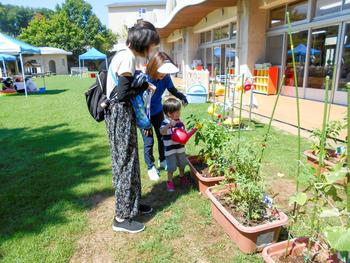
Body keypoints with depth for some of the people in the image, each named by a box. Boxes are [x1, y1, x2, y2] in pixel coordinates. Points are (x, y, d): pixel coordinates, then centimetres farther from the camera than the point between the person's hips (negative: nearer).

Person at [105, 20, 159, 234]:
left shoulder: (126, 56, 13)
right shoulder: (128, 58, -16)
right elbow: (122, 94, -21)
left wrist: (143, 85, 5)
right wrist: (145, 86, -9)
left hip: (123, 114, 10)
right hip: (121, 114, -10)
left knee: (128, 160, 17)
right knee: (125, 162, -2)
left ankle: (131, 203, 33)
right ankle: (122, 217, 12)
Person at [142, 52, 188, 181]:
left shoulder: (165, 77, -19)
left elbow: (173, 90, -1)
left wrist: (182, 97, -21)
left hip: (158, 112, 4)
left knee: (162, 137, 13)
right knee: (148, 141, -1)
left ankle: (162, 161, 37)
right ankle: (151, 168, 21)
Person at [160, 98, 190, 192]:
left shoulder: (179, 122, 2)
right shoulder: (165, 123, -18)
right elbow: (162, 132, -38)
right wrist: (169, 125, -53)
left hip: (180, 148, 6)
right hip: (170, 150, -6)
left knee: (182, 164, 21)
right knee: (171, 167, 3)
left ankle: (182, 177, 44)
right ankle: (169, 182, 22)